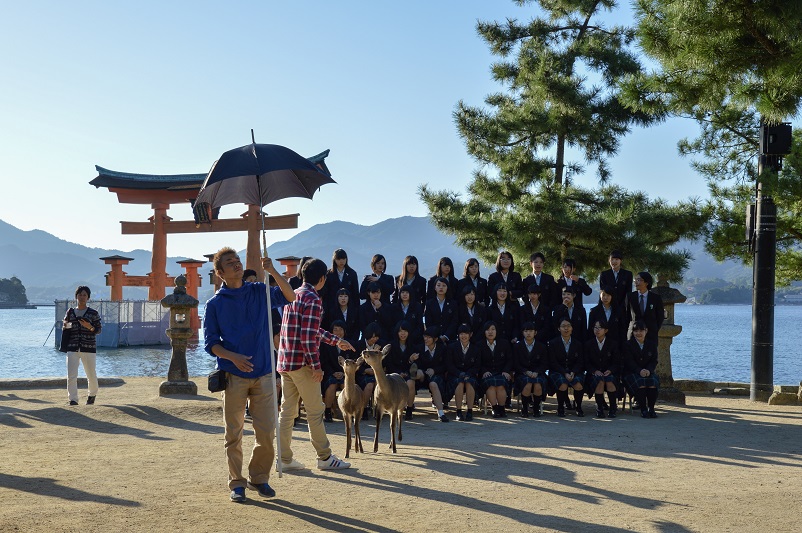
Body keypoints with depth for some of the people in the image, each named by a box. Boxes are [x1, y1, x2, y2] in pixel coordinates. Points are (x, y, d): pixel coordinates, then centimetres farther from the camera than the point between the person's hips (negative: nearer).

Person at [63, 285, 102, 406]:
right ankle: (72, 399, -6)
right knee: (71, 376, -11)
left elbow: (98, 330, 1)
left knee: (91, 375, 7)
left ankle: (92, 395, 34)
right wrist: (66, 327, -4)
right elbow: (64, 326, 20)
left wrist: (90, 327, -19)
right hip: (72, 348, 1)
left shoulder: (93, 314, 2)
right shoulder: (70, 312, 9)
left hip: (89, 348, -1)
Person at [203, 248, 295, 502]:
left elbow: (290, 297, -2)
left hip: (263, 374, 2)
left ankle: (259, 477, 19)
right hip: (233, 376, -2)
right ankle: (237, 483, 16)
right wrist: (233, 357, -17)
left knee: (267, 433, 1)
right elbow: (210, 342, -1)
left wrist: (272, 272, -14)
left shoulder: (259, 292, 8)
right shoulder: (215, 304, 1)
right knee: (234, 434, 4)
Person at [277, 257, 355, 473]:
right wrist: (316, 365, -15)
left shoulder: (293, 295, 16)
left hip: (285, 361, 8)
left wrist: (337, 340, 34)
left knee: (287, 410, 10)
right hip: (302, 362, -8)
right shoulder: (313, 300, -12)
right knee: (315, 411, 2)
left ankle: (285, 458, 12)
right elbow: (309, 336, -20)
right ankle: (325, 457, 10)